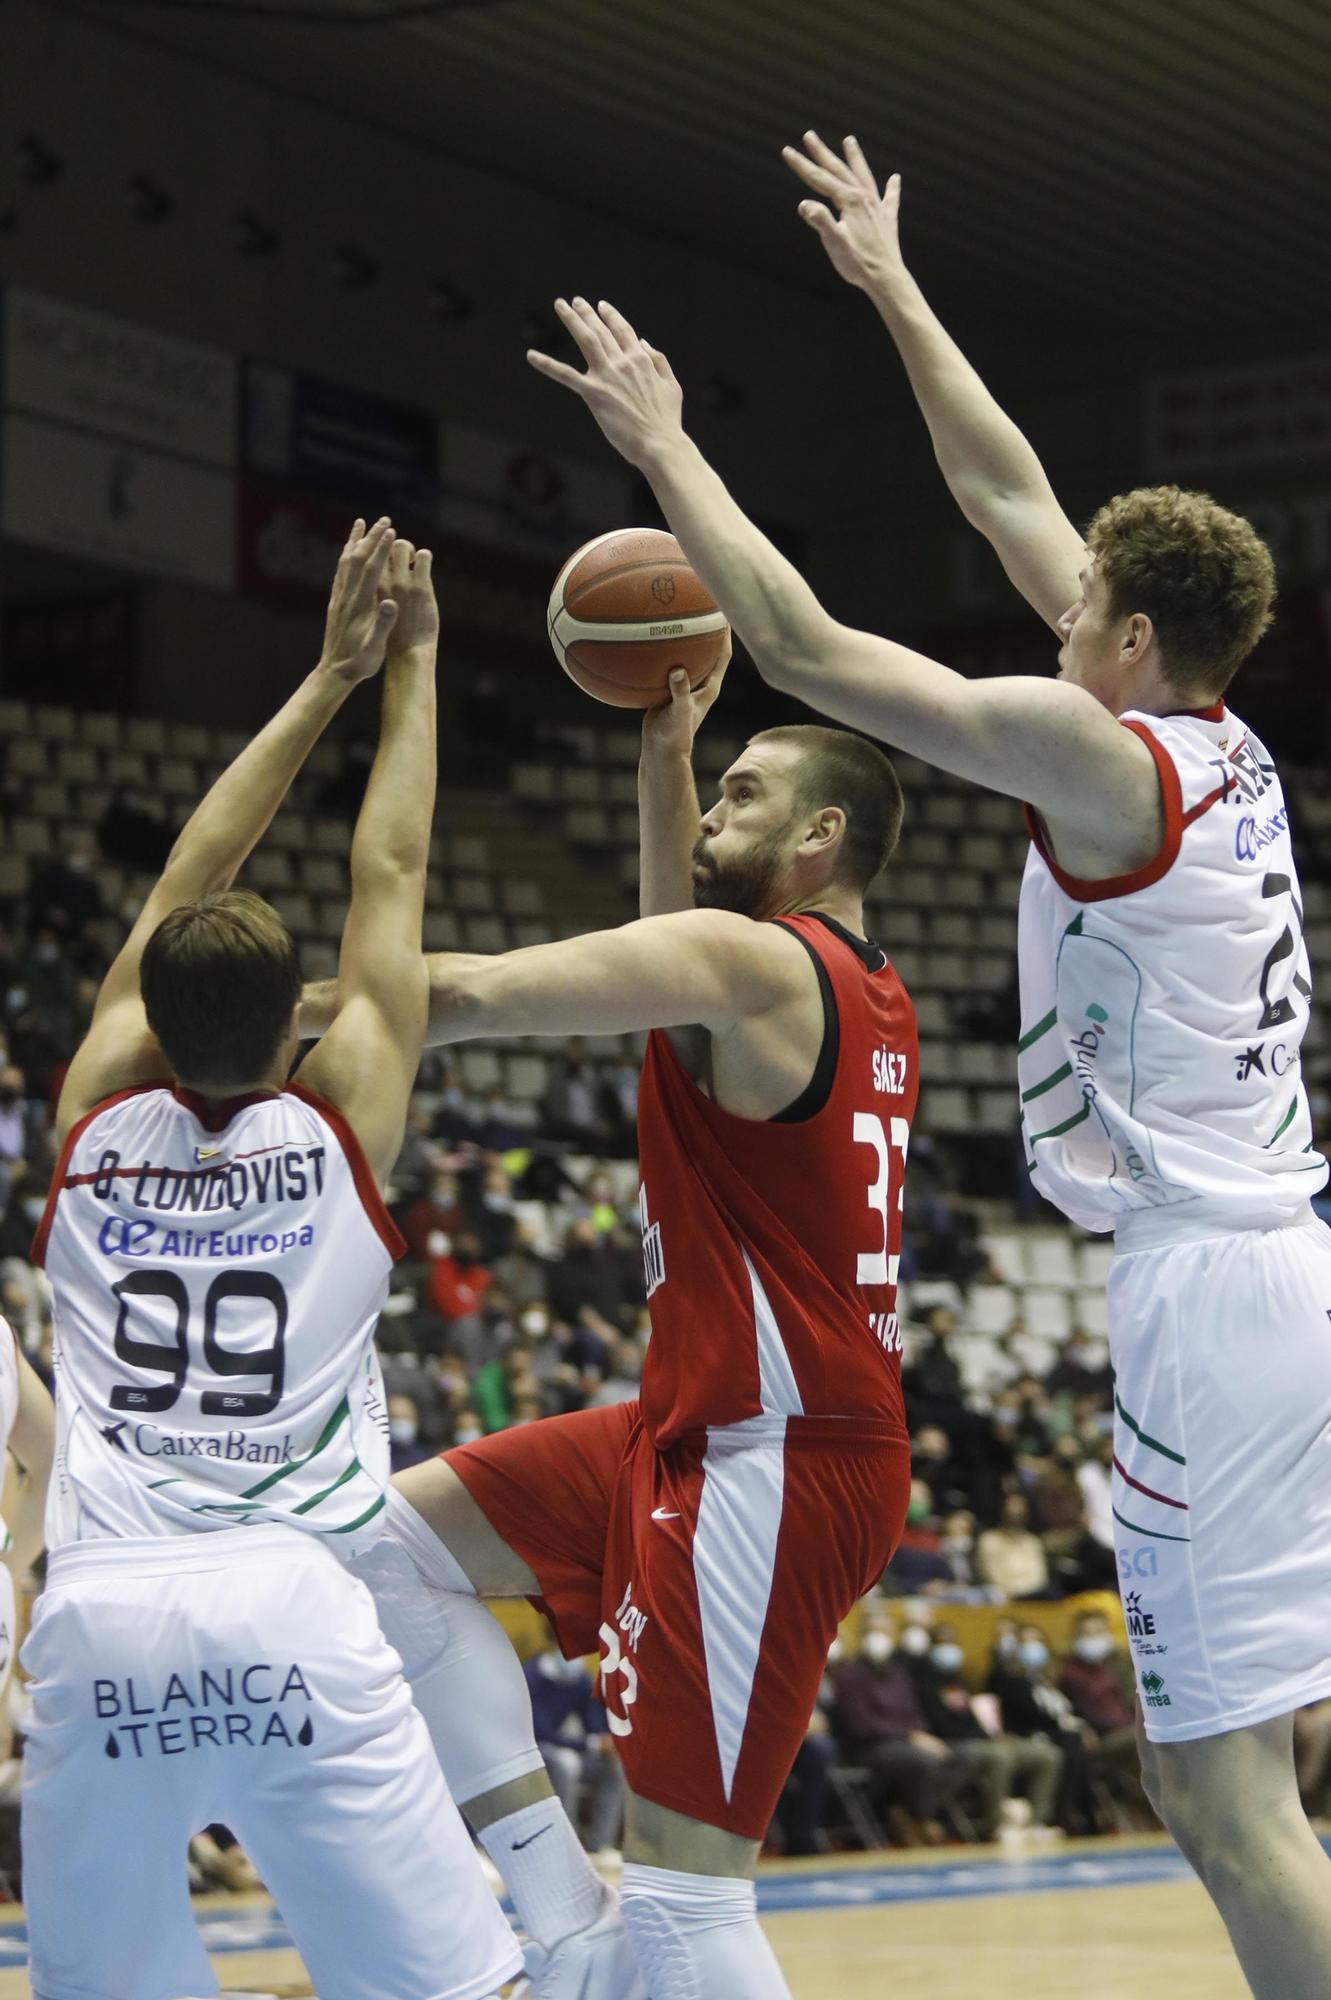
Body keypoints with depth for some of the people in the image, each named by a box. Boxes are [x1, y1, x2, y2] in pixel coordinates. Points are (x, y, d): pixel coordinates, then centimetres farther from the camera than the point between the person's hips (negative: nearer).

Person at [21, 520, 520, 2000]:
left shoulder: (95, 1121, 13)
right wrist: (409, 669, 29)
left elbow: (186, 886, 23)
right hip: (291, 1610, -2)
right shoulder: (340, 1126, 7)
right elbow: (389, 876, 17)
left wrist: (325, 681, 29)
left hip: (95, 1618, 2)